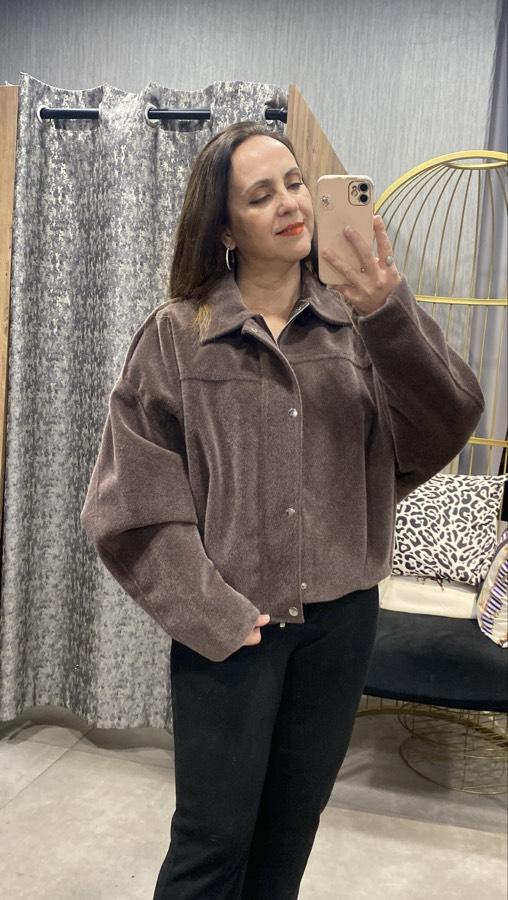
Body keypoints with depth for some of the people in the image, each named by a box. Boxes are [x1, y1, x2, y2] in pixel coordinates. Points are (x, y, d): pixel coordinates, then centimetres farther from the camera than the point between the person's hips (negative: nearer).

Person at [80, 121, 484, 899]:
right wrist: (211, 611, -13)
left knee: (291, 832, 20)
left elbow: (445, 428, -10)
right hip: (230, 622, -3)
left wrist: (392, 316, -25)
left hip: (342, 617, 3)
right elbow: (137, 495, -7)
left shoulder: (361, 322, 1)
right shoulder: (175, 335, -5)